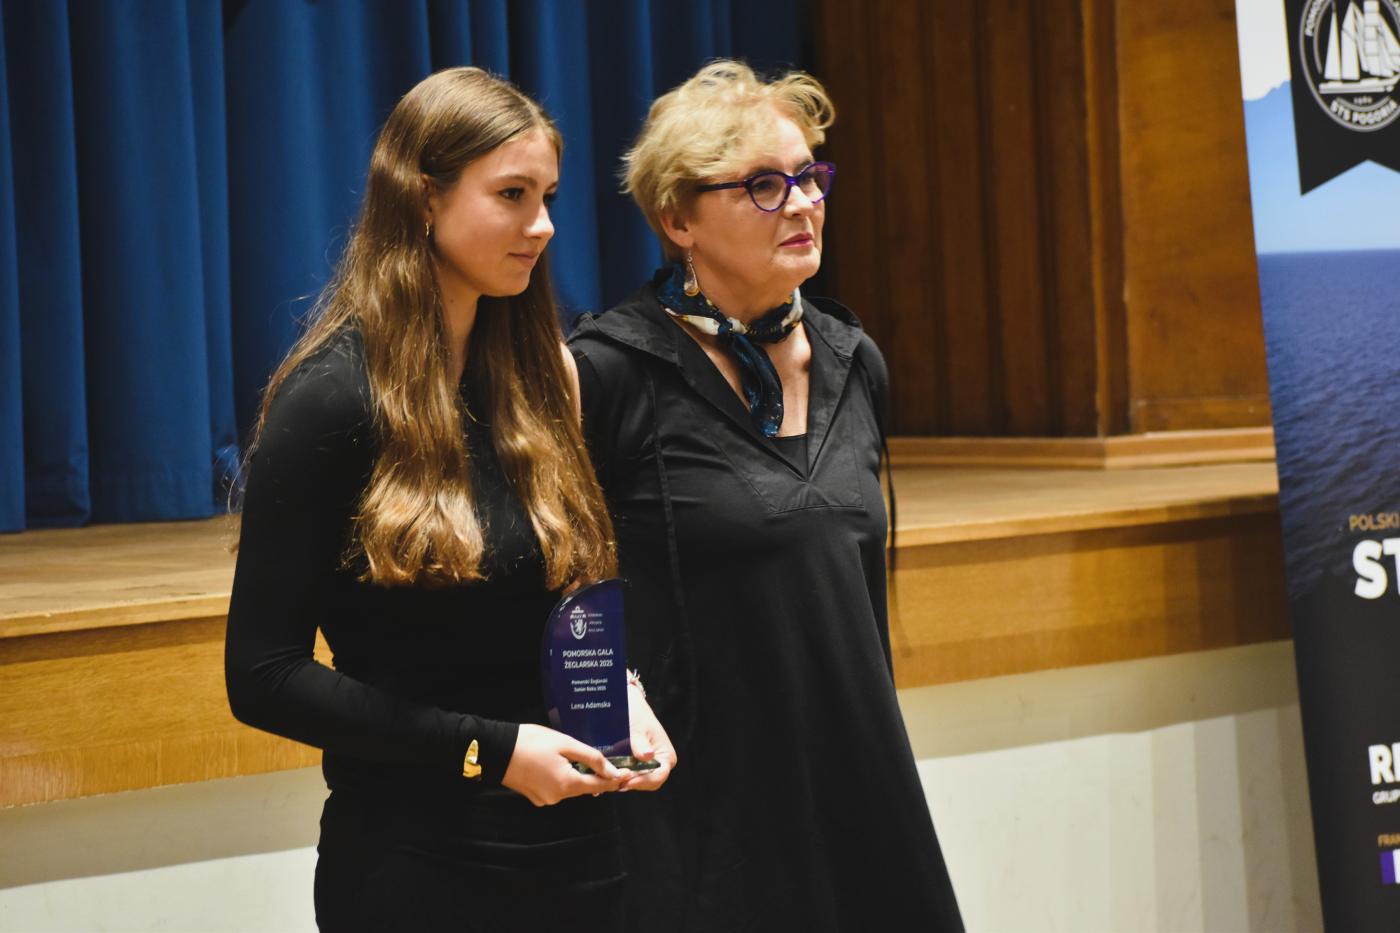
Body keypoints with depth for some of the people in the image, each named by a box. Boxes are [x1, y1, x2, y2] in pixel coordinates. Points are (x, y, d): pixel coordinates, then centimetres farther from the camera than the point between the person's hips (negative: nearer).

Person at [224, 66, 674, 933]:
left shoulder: (542, 377, 7)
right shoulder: (333, 399, -12)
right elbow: (263, 674, -13)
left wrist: (622, 694, -4)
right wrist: (491, 750, -18)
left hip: (581, 850, 6)